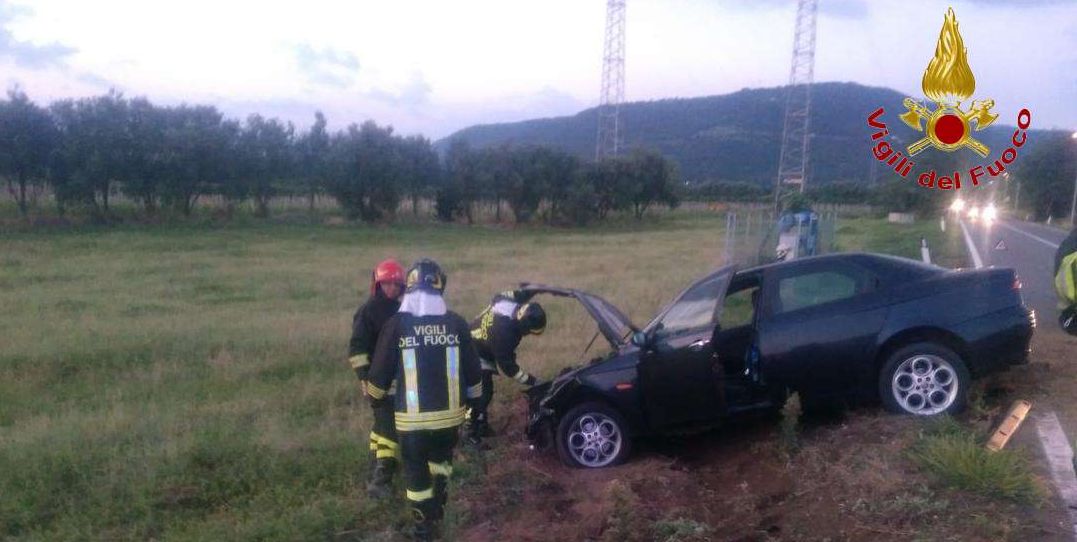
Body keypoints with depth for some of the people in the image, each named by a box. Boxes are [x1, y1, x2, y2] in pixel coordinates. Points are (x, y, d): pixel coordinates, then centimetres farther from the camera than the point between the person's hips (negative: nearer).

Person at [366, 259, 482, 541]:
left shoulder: (396, 324, -9)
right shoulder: (456, 323, -2)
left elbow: (380, 371, -2)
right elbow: (472, 371, 5)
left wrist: (375, 398, 17)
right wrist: (471, 401, 22)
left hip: (412, 417, -2)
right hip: (450, 413, 3)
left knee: (416, 471, 16)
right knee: (441, 459, 29)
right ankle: (438, 508, 38)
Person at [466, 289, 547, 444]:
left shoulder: (511, 301, -21)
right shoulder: (503, 332, -41)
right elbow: (507, 366, -32)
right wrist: (531, 381, -28)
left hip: (478, 347, 9)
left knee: (485, 391, 17)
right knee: (482, 394, -9)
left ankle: (481, 425, 31)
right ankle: (471, 433, 3)